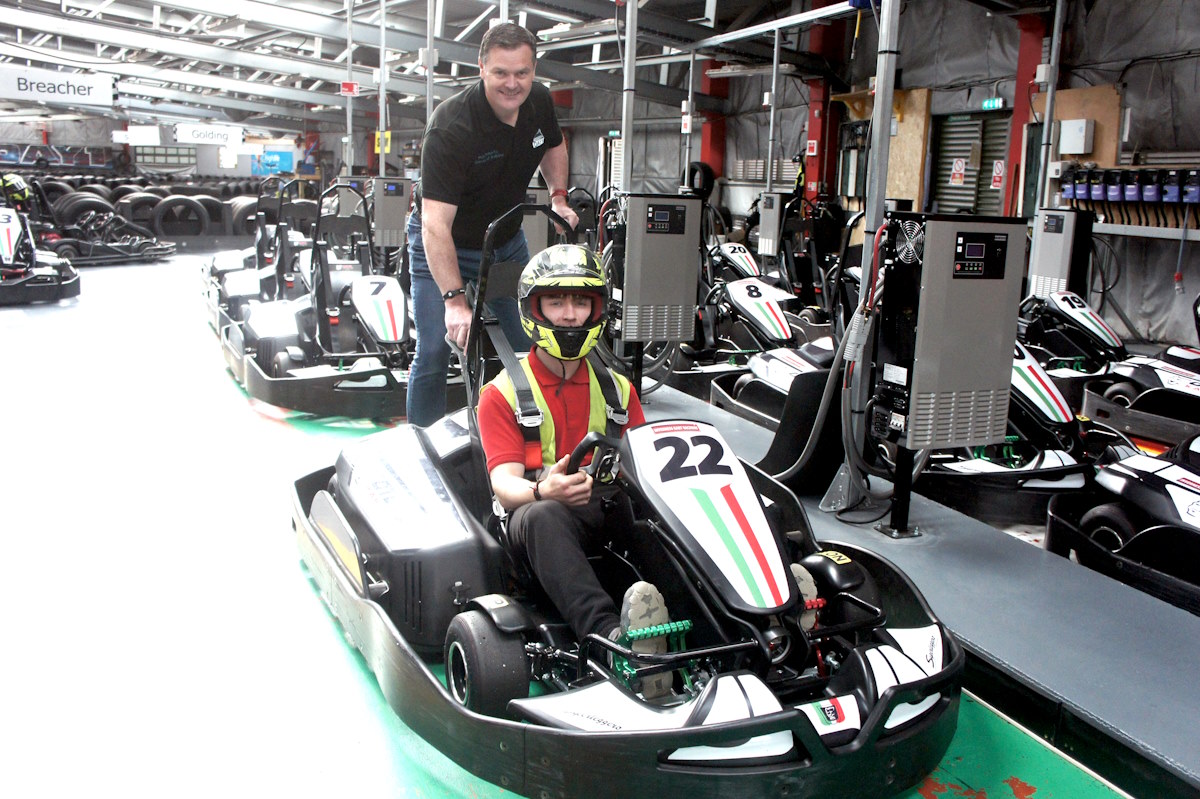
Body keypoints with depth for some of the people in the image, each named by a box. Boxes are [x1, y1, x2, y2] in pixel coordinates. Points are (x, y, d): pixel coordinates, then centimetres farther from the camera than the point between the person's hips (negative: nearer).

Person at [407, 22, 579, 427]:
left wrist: (558, 197, 3)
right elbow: (436, 225, -37)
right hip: (443, 245, -6)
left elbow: (553, 146, 17)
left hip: (507, 240, 6)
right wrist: (454, 300, -43)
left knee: (530, 342, 5)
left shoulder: (539, 101, -9)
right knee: (434, 352, -10)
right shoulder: (450, 127, -31)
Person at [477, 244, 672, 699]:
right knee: (543, 516, -39)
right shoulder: (504, 392, 4)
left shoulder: (616, 387, 18)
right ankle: (609, 635, -58)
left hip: (612, 507, 4)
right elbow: (506, 483, -8)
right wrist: (542, 490, -32)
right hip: (544, 511, -3)